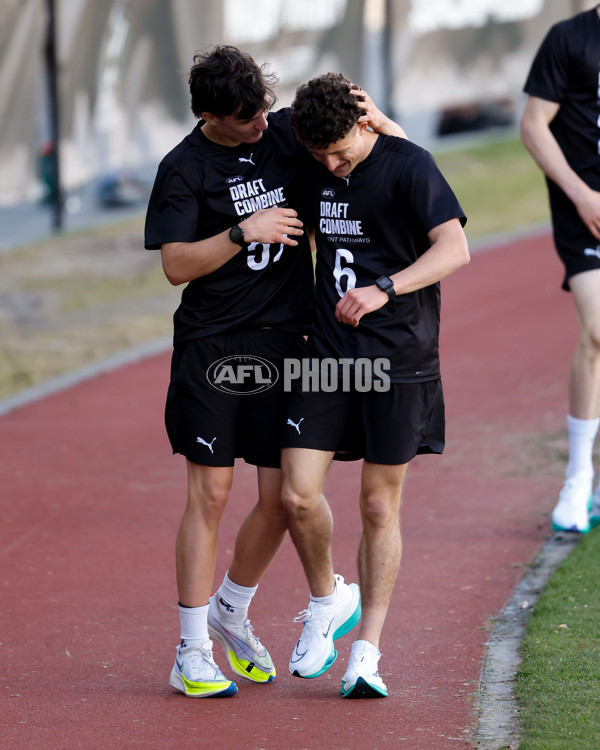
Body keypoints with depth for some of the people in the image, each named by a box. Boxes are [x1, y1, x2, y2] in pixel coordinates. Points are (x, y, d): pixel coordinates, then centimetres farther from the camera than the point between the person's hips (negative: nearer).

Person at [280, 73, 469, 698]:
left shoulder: (408, 165, -9)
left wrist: (384, 289, -30)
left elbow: (455, 249, -19)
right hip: (327, 355, 4)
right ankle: (325, 602, 20)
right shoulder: (313, 172, 8)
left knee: (379, 506, 2)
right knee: (298, 496, -7)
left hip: (397, 359, -4)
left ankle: (366, 649, 12)